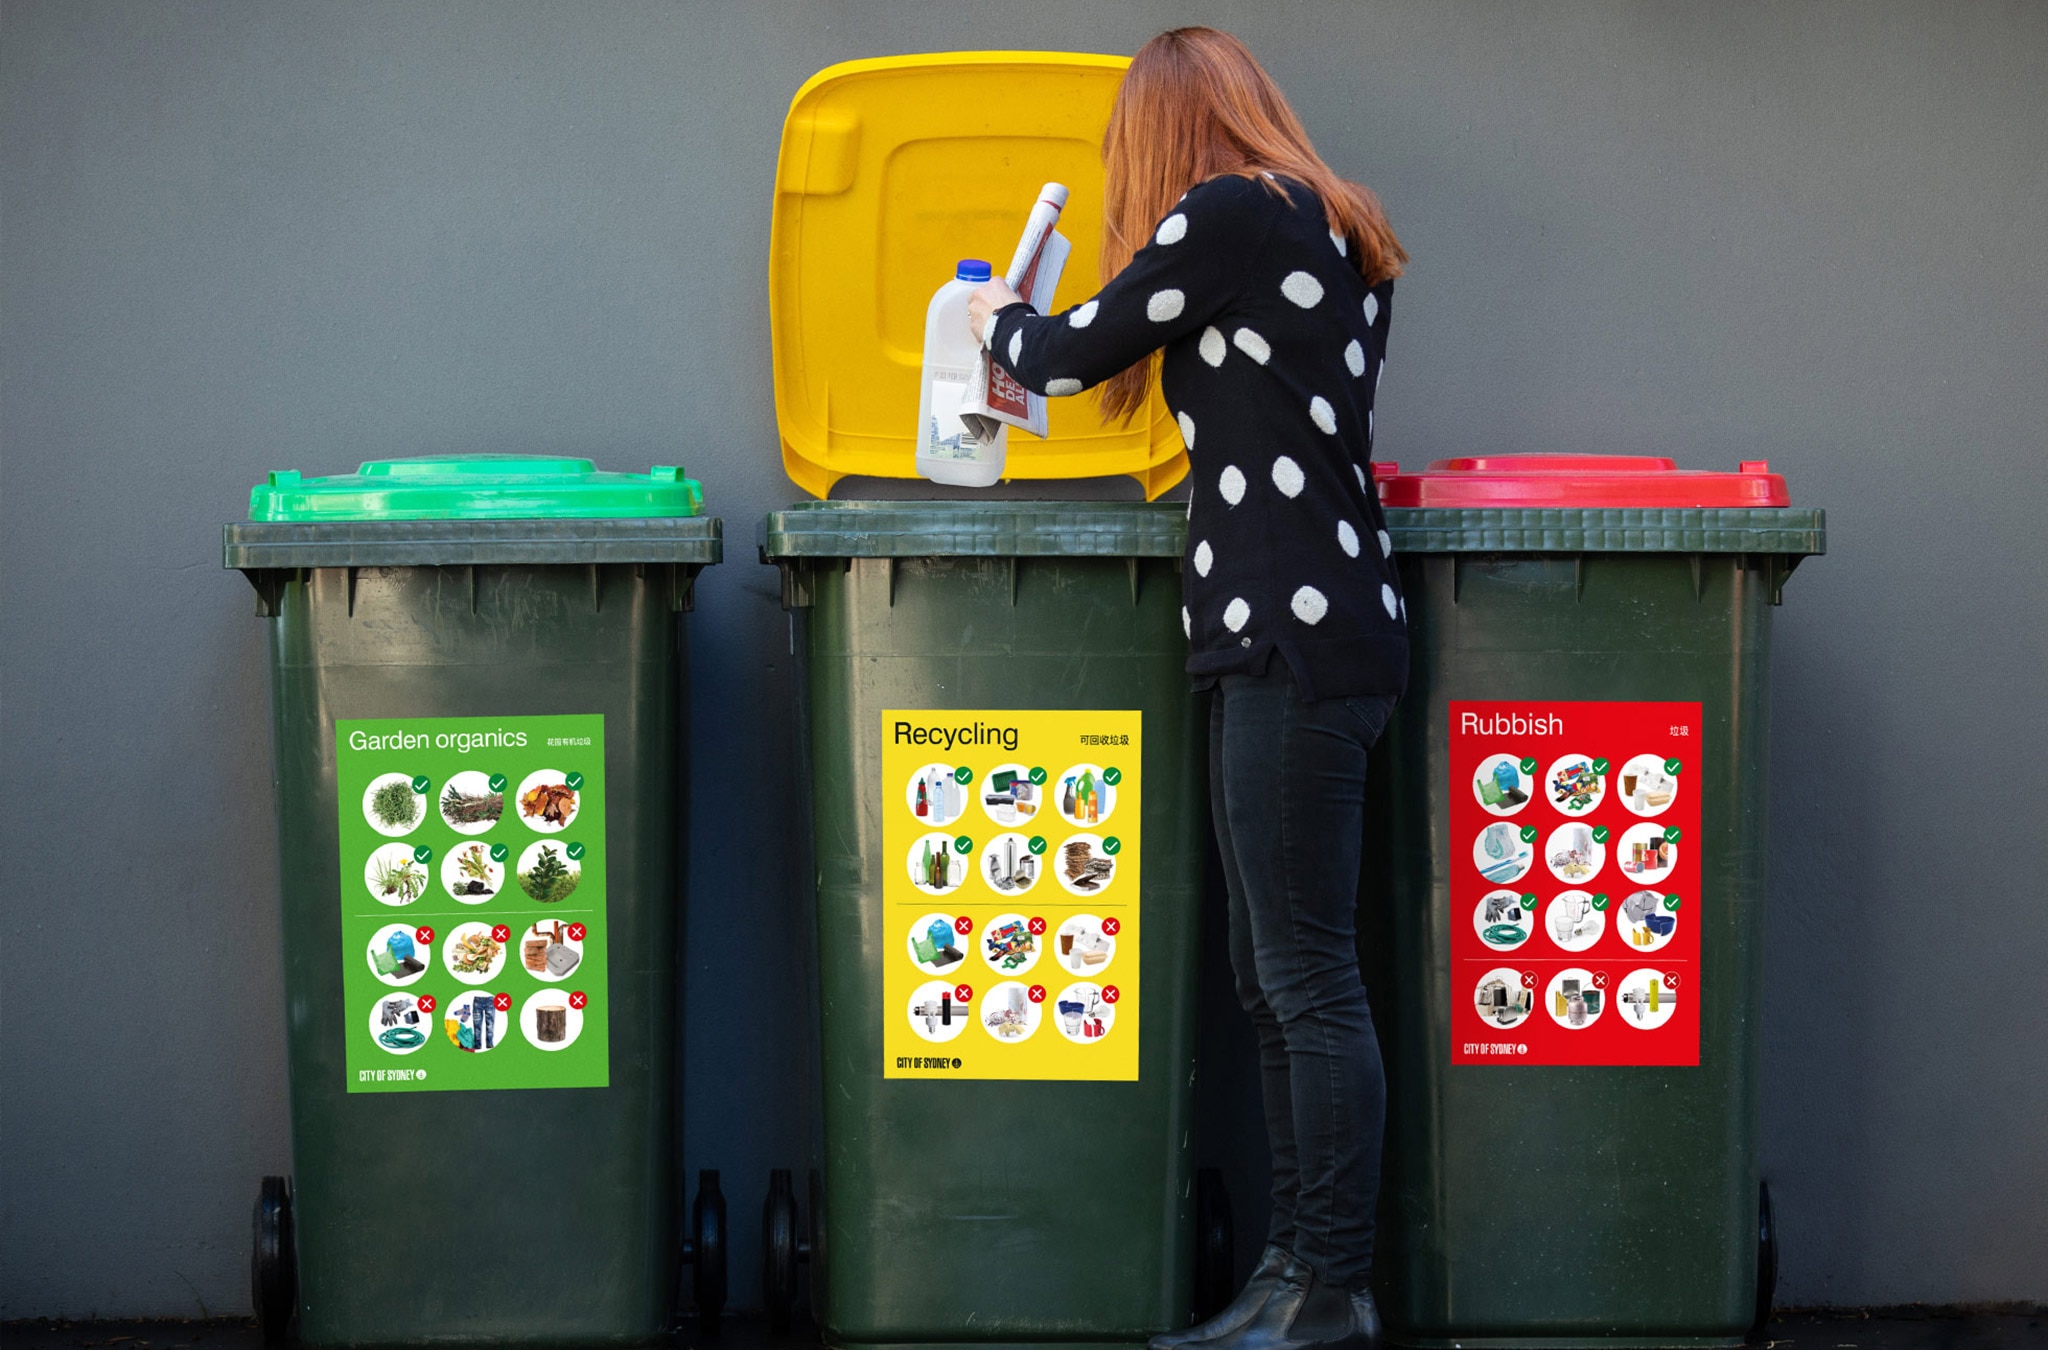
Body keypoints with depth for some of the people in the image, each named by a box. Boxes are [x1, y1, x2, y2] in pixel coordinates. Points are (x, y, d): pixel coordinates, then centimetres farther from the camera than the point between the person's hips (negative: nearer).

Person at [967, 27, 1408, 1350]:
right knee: (1276, 981, 12)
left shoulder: (1228, 216, -8)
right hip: (1318, 631, 10)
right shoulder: (1341, 233, 19)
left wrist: (998, 319, 20)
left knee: (1307, 977, -8)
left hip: (1294, 638, -10)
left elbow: (1070, 355, -2)